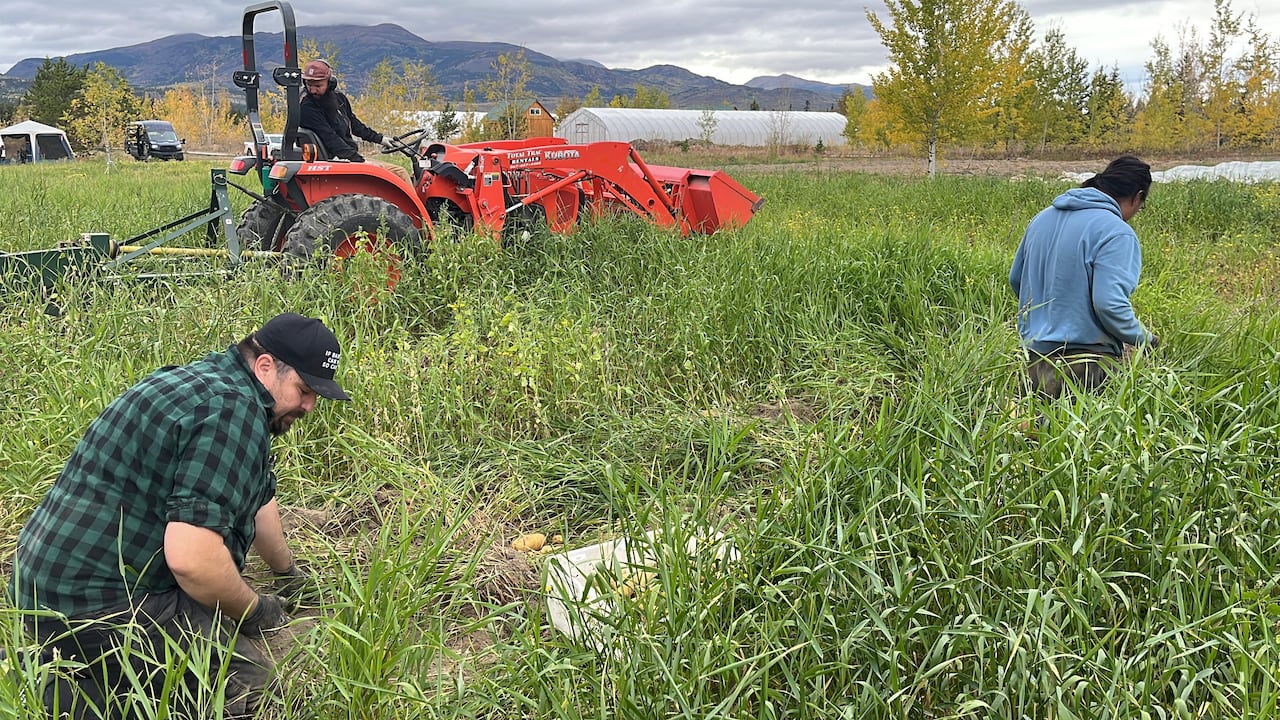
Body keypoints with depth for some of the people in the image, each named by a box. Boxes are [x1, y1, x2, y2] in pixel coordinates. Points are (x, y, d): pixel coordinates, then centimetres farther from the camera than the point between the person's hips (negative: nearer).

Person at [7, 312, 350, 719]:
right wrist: (254, 611, -9)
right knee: (248, 678, -10)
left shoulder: (210, 381, 13)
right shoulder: (233, 409, -20)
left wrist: (287, 573, 42)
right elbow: (189, 557, -28)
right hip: (95, 604, -10)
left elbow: (256, 498, 29)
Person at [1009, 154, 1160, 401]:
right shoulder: (1117, 233, -10)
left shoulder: (1043, 218, 11)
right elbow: (1110, 304, -18)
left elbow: (1016, 279, 20)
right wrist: (1145, 338, -1)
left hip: (1033, 355, 7)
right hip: (1087, 362, -7)